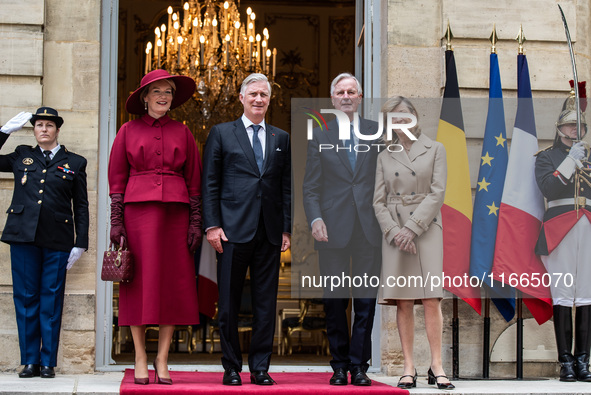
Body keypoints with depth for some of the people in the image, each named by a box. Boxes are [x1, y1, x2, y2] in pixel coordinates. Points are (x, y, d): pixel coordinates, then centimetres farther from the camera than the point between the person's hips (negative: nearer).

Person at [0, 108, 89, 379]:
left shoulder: (74, 163, 11)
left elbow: (81, 206, 10)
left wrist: (80, 244, 2)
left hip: (57, 240, -1)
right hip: (23, 235, 1)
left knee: (51, 300, 0)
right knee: (26, 298, 2)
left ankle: (48, 362, 5)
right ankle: (30, 361, 8)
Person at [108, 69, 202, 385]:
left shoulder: (182, 133, 11)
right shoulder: (128, 131, 7)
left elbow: (194, 180, 10)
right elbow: (116, 179, 6)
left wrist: (196, 222, 3)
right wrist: (116, 222, -2)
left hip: (174, 212, 1)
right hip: (139, 209, -1)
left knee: (174, 284, 0)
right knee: (139, 284, 0)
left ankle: (162, 359, 8)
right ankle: (140, 359, 7)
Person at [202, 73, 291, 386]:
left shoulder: (282, 139, 15)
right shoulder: (221, 134, 7)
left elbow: (287, 187, 13)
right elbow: (209, 183, 3)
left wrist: (287, 228, 5)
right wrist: (212, 225, -6)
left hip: (269, 232, 2)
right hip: (233, 230, -2)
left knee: (266, 303, 3)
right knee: (229, 303, 1)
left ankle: (260, 368, 11)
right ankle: (231, 368, 11)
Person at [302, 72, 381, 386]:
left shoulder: (376, 132, 11)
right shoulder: (319, 136, 9)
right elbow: (310, 187, 6)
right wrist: (315, 219, -9)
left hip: (369, 230, 0)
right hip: (333, 229, 0)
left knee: (366, 301, 0)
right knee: (335, 301, 3)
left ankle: (359, 365, 8)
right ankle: (339, 365, 13)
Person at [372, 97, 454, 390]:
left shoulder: (435, 149, 8)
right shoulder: (385, 157, 13)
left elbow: (437, 193, -1)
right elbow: (379, 201, 8)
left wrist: (411, 228, -11)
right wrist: (394, 232, -9)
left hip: (426, 229, -2)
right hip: (394, 230, 2)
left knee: (431, 299, -10)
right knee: (403, 302, -1)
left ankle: (436, 367, -6)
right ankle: (409, 368, 1)